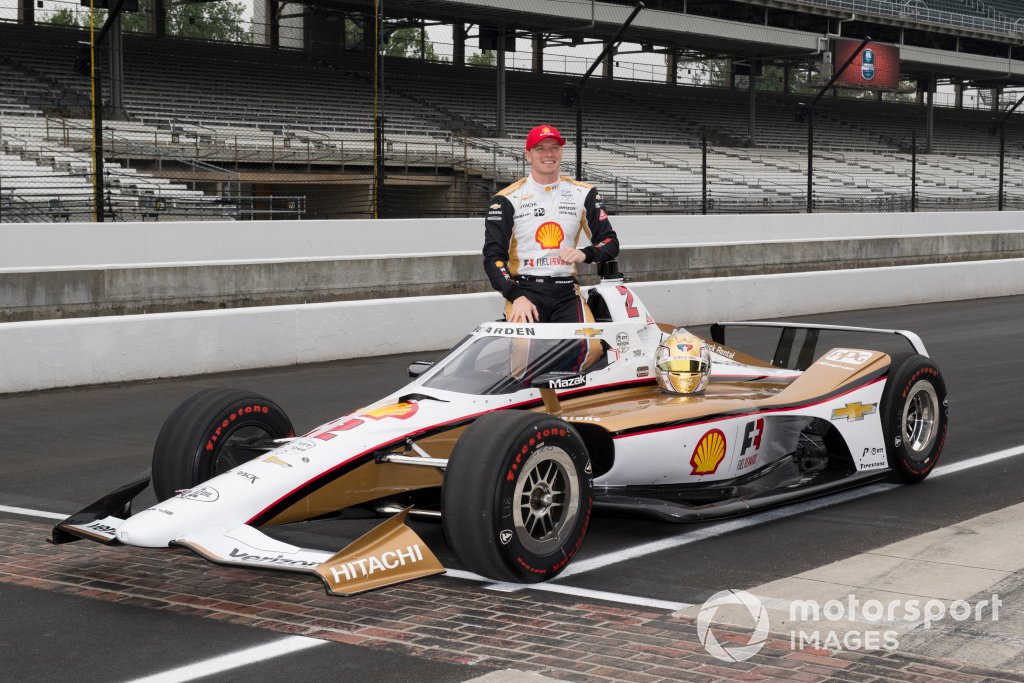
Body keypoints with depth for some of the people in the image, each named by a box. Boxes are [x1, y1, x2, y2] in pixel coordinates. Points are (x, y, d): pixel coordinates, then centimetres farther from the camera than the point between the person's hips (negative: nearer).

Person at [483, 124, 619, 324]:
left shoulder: (583, 194, 11)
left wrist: (584, 254, -9)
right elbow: (493, 256, -1)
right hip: (523, 290, -2)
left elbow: (610, 242, 14)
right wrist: (516, 297, -15)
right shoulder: (507, 199, 2)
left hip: (567, 292, 2)